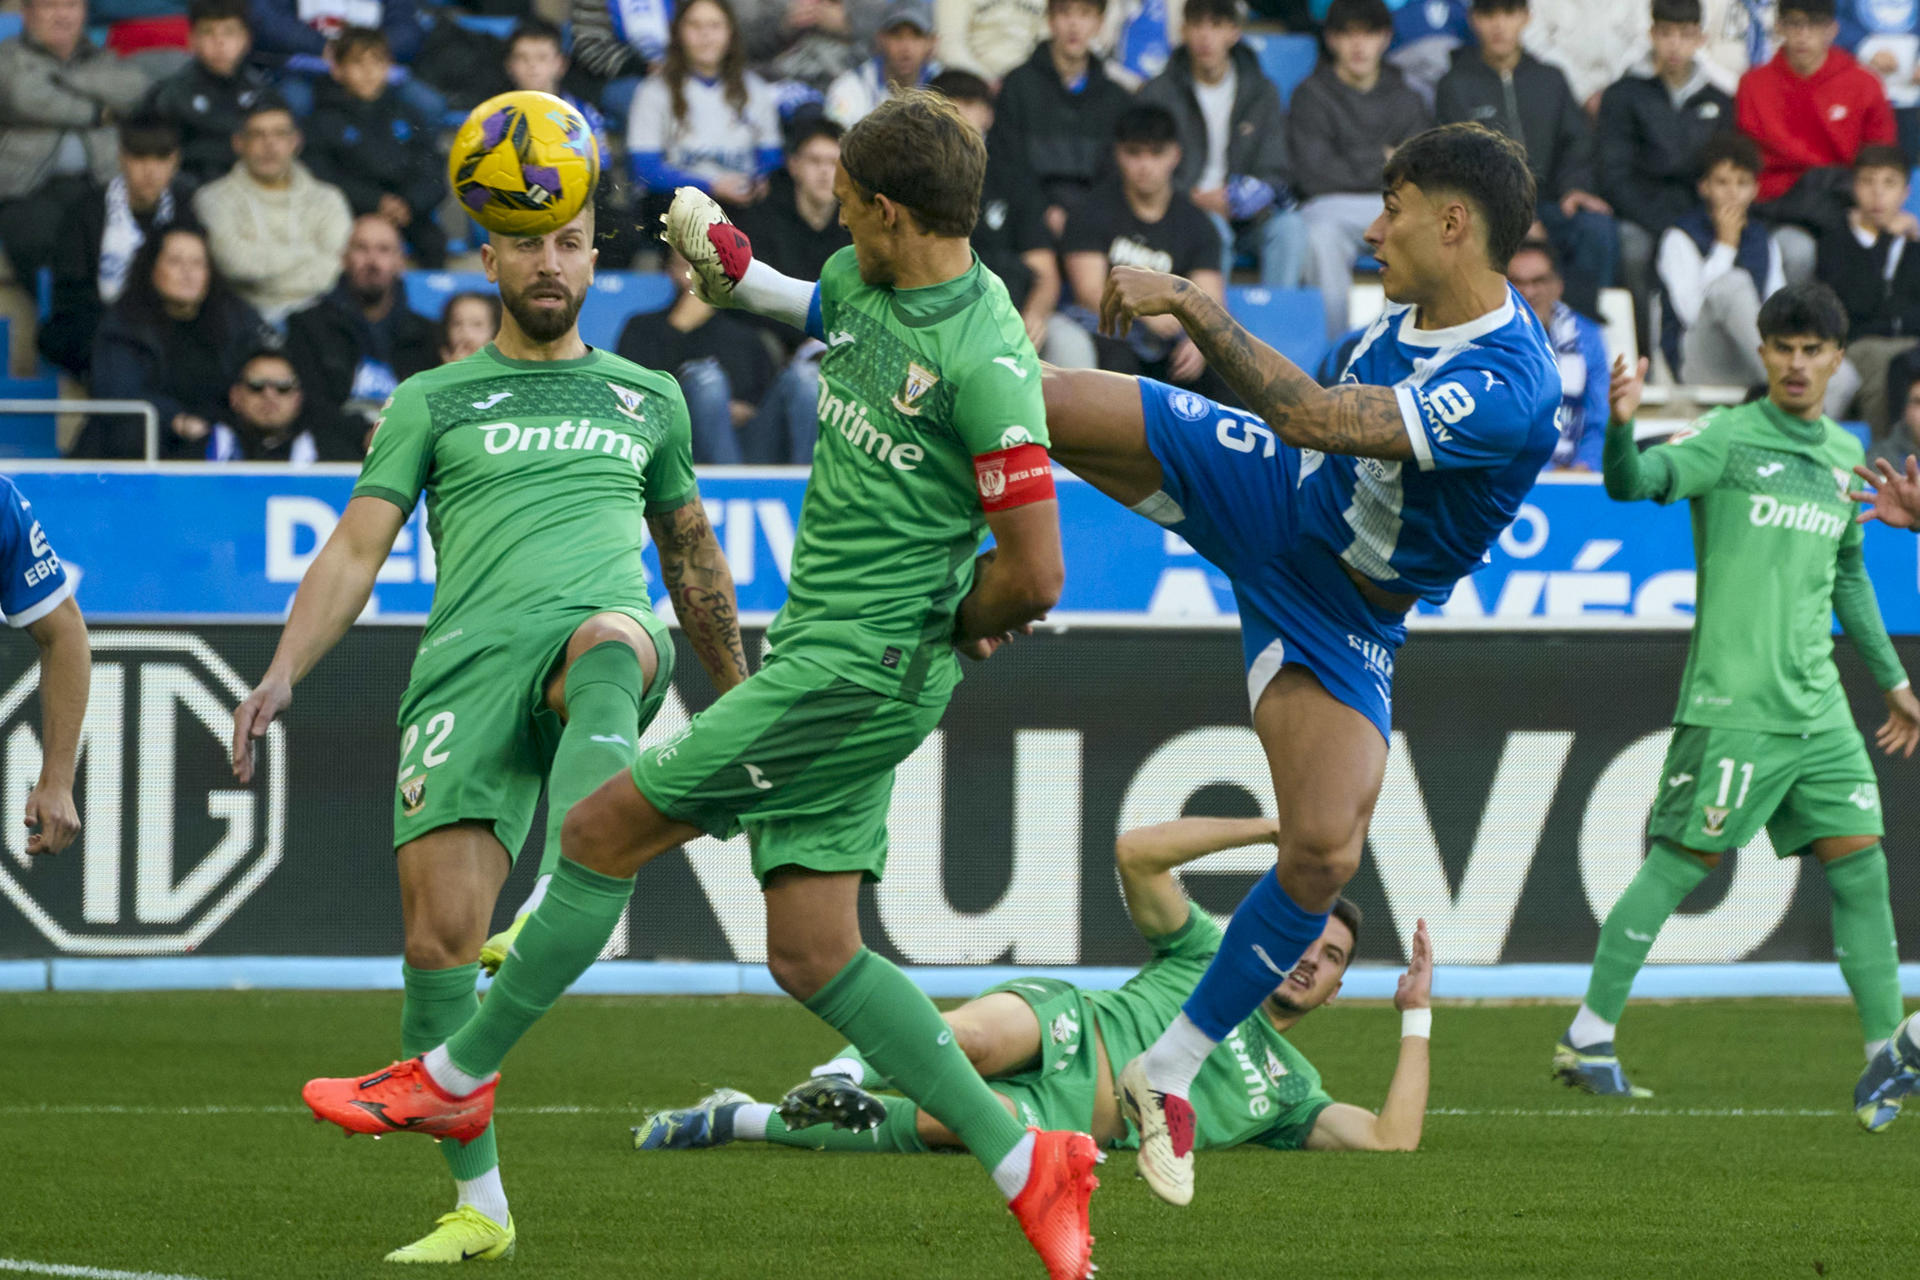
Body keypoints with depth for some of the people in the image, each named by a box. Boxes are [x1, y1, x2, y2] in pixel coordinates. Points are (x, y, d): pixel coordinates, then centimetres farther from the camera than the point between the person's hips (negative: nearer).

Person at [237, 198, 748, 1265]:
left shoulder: (647, 397, 25)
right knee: (440, 934, -10)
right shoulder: (434, 402, 19)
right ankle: (479, 1206, 2)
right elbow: (358, 548, 10)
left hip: (603, 628, 0)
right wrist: (284, 673, -4)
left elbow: (693, 554, 35)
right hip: (472, 658, 0)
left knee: (610, 645, -41)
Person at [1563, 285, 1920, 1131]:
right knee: (1680, 863, -3)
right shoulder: (1729, 440, -5)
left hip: (1818, 706, 6)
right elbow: (1635, 483, -20)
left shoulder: (1843, 456, 15)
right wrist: (1621, 426, -42)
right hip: (1734, 702, -6)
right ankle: (1588, 1038, 6)